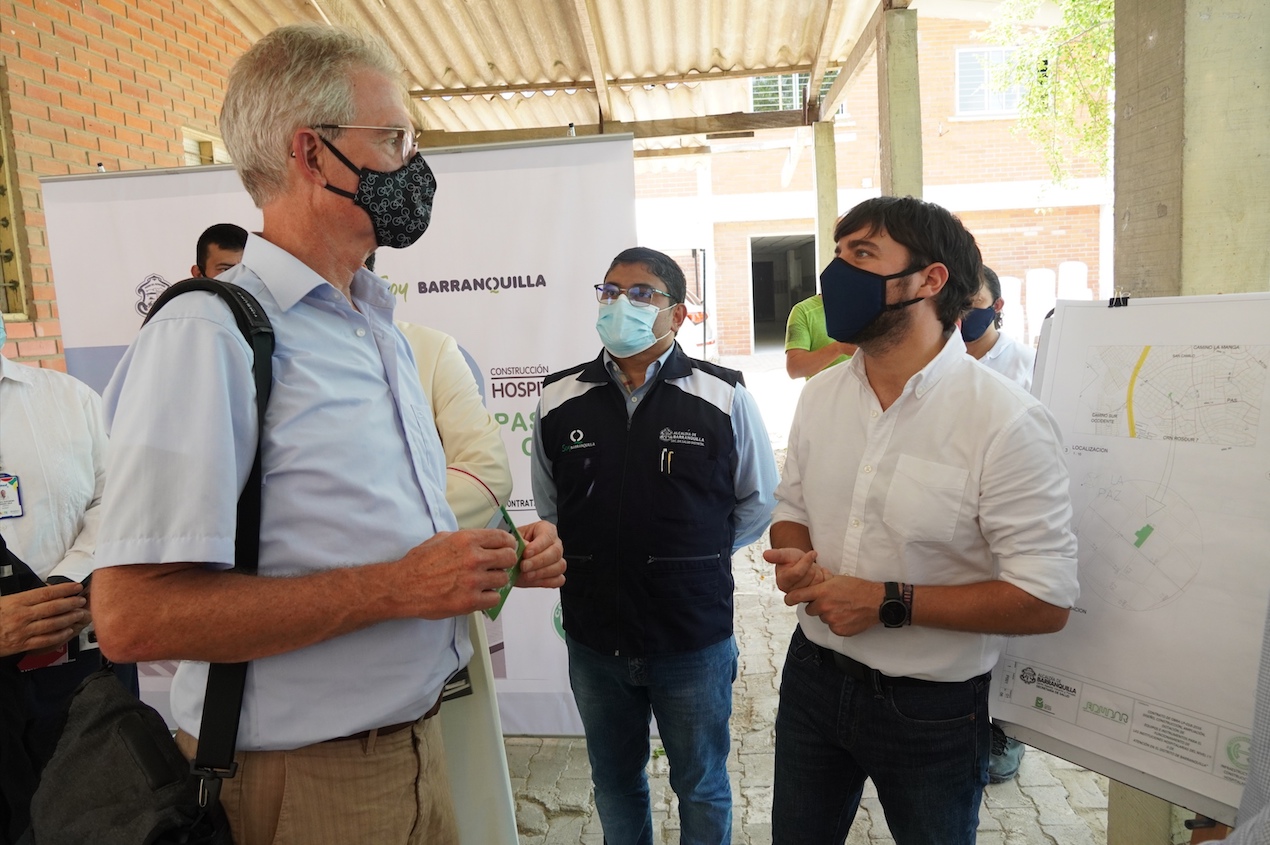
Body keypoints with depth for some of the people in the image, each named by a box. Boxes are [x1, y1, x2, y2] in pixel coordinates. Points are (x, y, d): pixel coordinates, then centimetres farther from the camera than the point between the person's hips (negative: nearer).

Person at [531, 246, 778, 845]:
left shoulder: (724, 397, -9)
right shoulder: (558, 401, -2)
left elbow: (758, 501, 4)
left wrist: (701, 560, 3)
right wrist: (584, 560, 6)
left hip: (695, 638, -2)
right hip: (594, 638, 2)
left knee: (701, 786, 19)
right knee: (614, 783, 23)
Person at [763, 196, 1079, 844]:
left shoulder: (1006, 421, -20)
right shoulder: (820, 396, -1)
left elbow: (1046, 601, -19)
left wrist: (888, 602, -24)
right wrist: (792, 560, -12)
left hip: (931, 712, -4)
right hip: (814, 675, 5)